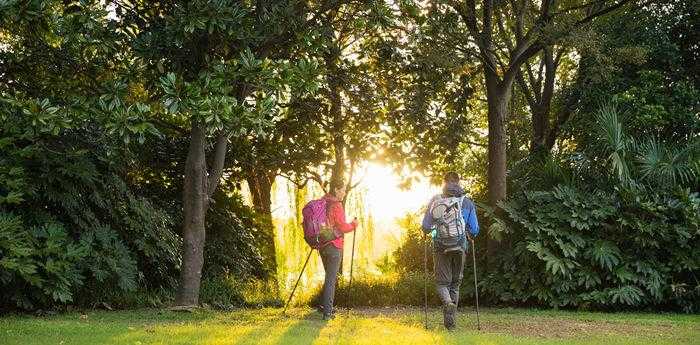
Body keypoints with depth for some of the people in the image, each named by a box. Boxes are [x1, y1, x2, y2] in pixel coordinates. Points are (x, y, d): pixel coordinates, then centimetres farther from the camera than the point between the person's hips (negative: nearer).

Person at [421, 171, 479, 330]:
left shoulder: (435, 201, -1)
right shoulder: (467, 202, 1)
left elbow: (425, 227, -1)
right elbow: (474, 229, 1)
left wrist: (432, 230, 21)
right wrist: (470, 237, 23)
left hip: (441, 247, -1)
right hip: (460, 247, 1)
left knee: (442, 282, 7)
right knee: (455, 283, 14)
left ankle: (448, 304, -24)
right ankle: (451, 320, 13)